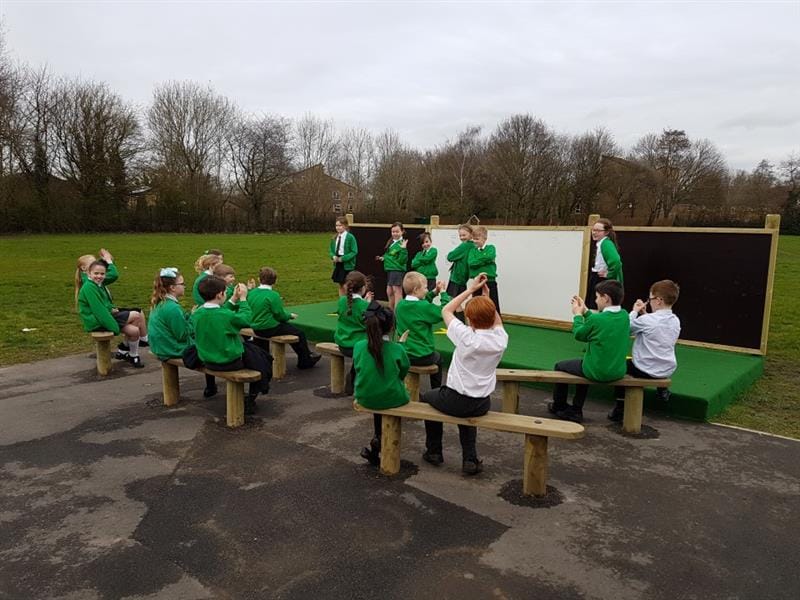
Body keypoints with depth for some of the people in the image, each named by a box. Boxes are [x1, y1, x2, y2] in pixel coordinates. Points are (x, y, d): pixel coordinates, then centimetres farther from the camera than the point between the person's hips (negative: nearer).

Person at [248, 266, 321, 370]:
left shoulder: (251, 292, 1)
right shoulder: (273, 295, -20)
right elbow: (280, 316, -14)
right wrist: (290, 315, 6)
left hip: (256, 328, 8)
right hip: (270, 329, -8)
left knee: (289, 326, 27)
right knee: (300, 333, 5)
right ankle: (306, 360, 19)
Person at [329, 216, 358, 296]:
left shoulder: (350, 237, -11)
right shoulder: (335, 238, 8)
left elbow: (354, 252, -13)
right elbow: (331, 250, 16)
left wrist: (342, 258, -19)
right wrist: (333, 256, -7)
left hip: (347, 265, -6)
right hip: (338, 264, 6)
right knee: (340, 286, 12)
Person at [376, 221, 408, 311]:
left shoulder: (401, 244, -14)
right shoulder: (391, 242, 12)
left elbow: (402, 260, -20)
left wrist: (403, 249, -31)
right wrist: (383, 258, 7)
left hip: (397, 270, -9)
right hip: (389, 270, 9)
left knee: (397, 292, -5)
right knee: (389, 292, 17)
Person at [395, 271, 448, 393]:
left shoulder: (400, 304, 0)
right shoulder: (424, 306, -20)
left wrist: (434, 293, 10)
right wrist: (443, 293, -6)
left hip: (403, 355, 5)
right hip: (423, 357, -5)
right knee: (438, 357, 29)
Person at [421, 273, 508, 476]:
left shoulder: (467, 337, -23)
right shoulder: (501, 339, -12)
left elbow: (446, 311, -6)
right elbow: (496, 322, 13)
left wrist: (471, 289, -2)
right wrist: (486, 297, 4)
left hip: (455, 401, -4)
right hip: (482, 405, 4)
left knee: (428, 397, 28)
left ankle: (434, 452, 34)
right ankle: (470, 459, 26)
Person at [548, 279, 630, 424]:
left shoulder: (596, 319, -23)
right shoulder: (624, 316, -3)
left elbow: (578, 334, -5)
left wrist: (577, 314, 8)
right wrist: (585, 311, 14)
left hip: (597, 372, -7)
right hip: (618, 371, 7)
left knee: (560, 366, 18)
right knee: (584, 364, 35)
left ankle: (559, 406, 36)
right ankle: (576, 410, 33)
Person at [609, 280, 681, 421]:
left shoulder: (647, 320, -21)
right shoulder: (676, 321, 0)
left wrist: (634, 311, 4)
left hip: (646, 370, -7)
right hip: (668, 370, 7)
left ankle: (620, 408, 14)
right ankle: (662, 390, 40)